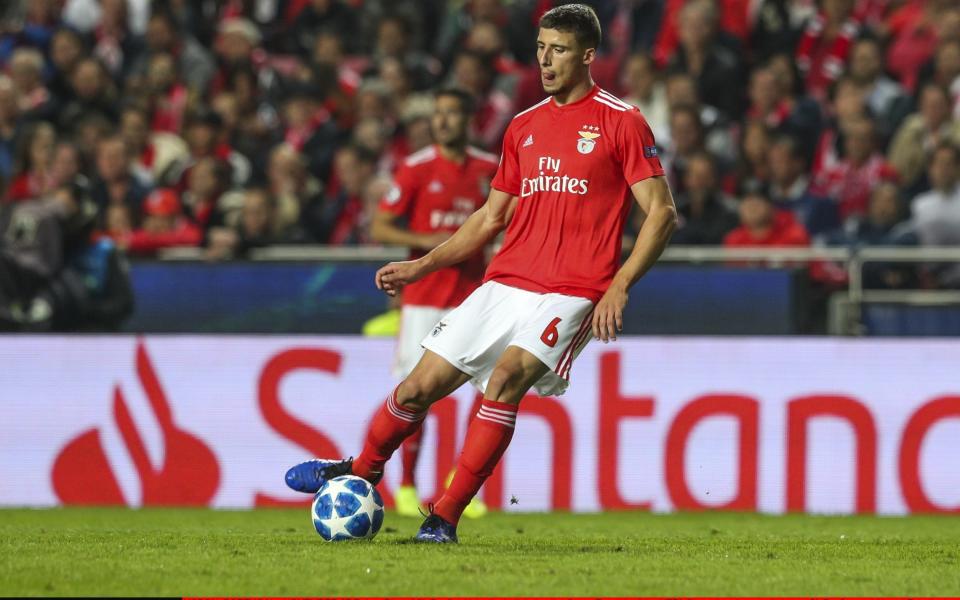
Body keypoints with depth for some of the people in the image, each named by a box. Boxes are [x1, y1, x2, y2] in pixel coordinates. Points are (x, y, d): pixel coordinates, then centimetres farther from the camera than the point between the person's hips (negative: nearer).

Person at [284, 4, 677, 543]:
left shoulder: (621, 122, -2)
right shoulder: (524, 127, 16)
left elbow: (662, 213, -5)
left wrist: (619, 287, -16)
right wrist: (421, 267, 14)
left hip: (570, 294, -6)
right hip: (504, 285, 6)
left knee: (507, 376, -29)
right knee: (420, 386, 2)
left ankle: (446, 517, -23)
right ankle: (361, 472, 31)